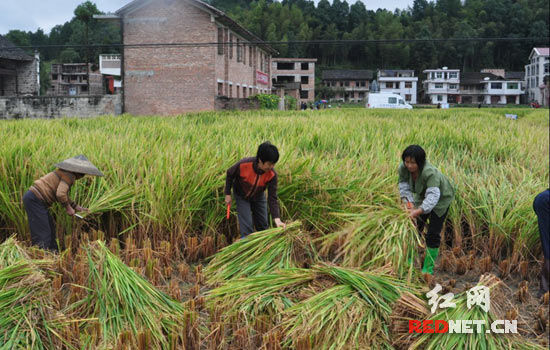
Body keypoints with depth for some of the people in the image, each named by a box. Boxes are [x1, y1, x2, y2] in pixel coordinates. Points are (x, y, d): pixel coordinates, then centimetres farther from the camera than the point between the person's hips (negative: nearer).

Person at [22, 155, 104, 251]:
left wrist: (76, 206, 22)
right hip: (35, 200, -10)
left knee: (51, 228, 19)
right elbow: (61, 194, -26)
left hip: (33, 198, 10)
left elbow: (63, 195, 28)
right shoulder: (69, 175, -12)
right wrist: (68, 208, -11)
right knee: (42, 235, -10)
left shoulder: (65, 173, 18)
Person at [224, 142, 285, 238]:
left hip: (258, 197, 3)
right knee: (247, 227, -11)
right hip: (242, 196, -3)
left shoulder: (272, 174, -30)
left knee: (263, 225, 11)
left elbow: (272, 198, -27)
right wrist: (228, 194, -8)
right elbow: (230, 174, -15)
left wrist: (277, 219, -37)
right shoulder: (244, 164, -36)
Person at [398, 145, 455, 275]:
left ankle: (428, 267, 7)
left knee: (433, 233, -5)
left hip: (441, 197, -6)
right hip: (422, 195, 6)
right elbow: (404, 186, -14)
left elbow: (433, 195, -48)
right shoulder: (403, 169, -24)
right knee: (415, 227, 9)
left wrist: (419, 211, -58)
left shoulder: (430, 172, -42)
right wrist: (409, 202, -30)